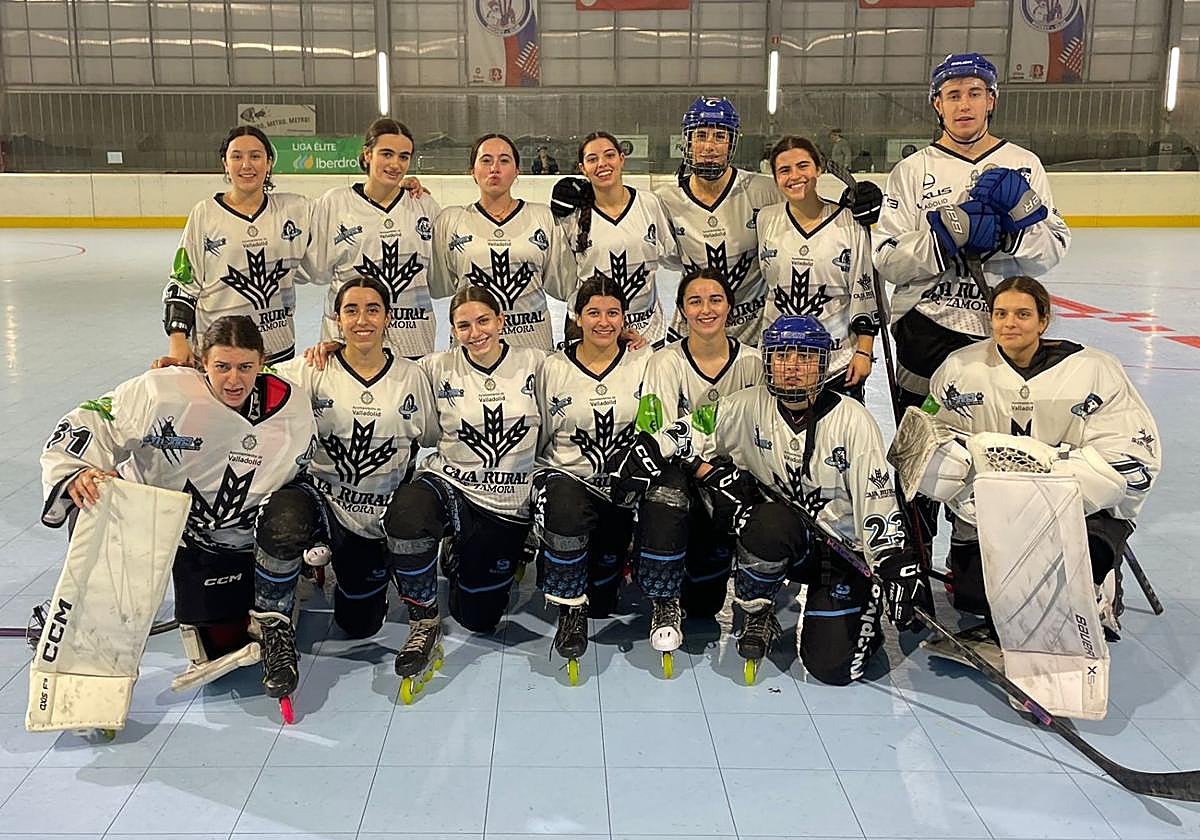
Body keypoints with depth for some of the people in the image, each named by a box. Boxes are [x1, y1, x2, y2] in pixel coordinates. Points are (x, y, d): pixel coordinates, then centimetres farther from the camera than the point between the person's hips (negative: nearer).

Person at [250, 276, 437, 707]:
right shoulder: (312, 372, -5)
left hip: (379, 520, 2)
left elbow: (431, 445, 9)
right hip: (321, 497, -2)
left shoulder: (412, 377, 0)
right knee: (282, 522, -38)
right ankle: (275, 628, -12)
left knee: (360, 626, 10)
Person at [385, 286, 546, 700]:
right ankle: (425, 622, -14)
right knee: (406, 512, -39)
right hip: (449, 484, -1)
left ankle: (460, 561, 44)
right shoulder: (438, 368, -2)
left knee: (478, 618, 8)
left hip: (509, 505, 1)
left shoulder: (533, 363, -2)